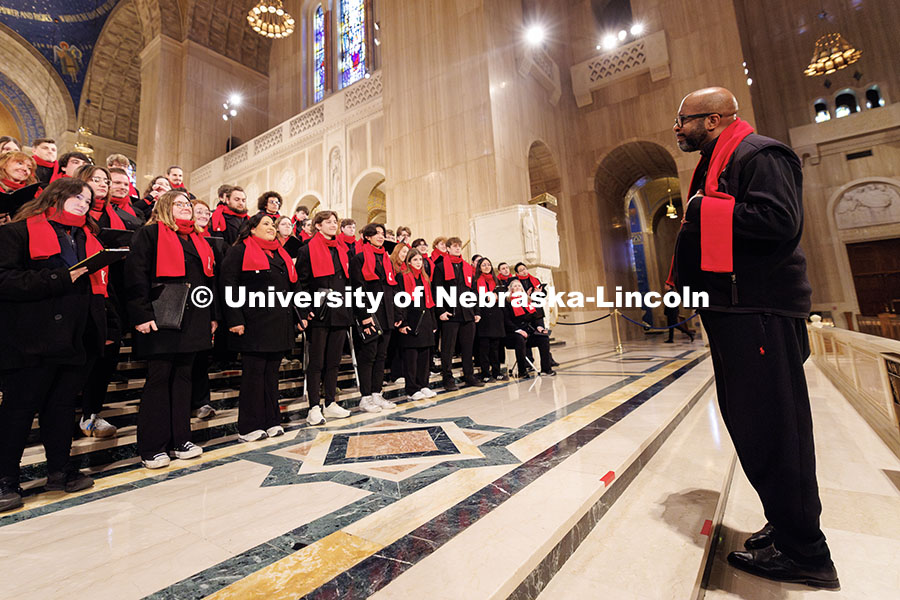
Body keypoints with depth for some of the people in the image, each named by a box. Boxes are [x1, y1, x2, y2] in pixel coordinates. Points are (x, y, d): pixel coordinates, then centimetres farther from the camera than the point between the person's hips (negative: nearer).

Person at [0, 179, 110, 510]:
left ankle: (60, 469, 24)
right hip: (32, 338, -5)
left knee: (63, 404, 13)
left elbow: (96, 283, 18)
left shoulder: (87, 238, 18)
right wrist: (63, 278, -19)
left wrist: (99, 329, 7)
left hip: (75, 337, 6)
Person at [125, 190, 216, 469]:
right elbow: (136, 275, -9)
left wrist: (213, 315, 13)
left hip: (194, 319, 6)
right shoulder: (149, 234, 0)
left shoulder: (199, 241, 19)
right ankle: (151, 448, 11)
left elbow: (210, 279, 19)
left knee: (183, 377, 11)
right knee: (158, 380, 0)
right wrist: (142, 315, -16)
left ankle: (180, 440, 20)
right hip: (161, 320, -6)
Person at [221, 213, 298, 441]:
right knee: (253, 373, -1)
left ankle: (271, 421, 20)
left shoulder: (280, 254, 21)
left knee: (271, 372, 11)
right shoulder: (240, 251, 1)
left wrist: (296, 316, 15)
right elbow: (227, 285, -8)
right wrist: (235, 319, -15)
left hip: (279, 323, 6)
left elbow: (291, 287, 23)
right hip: (254, 324, -6)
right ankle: (249, 427, 10)